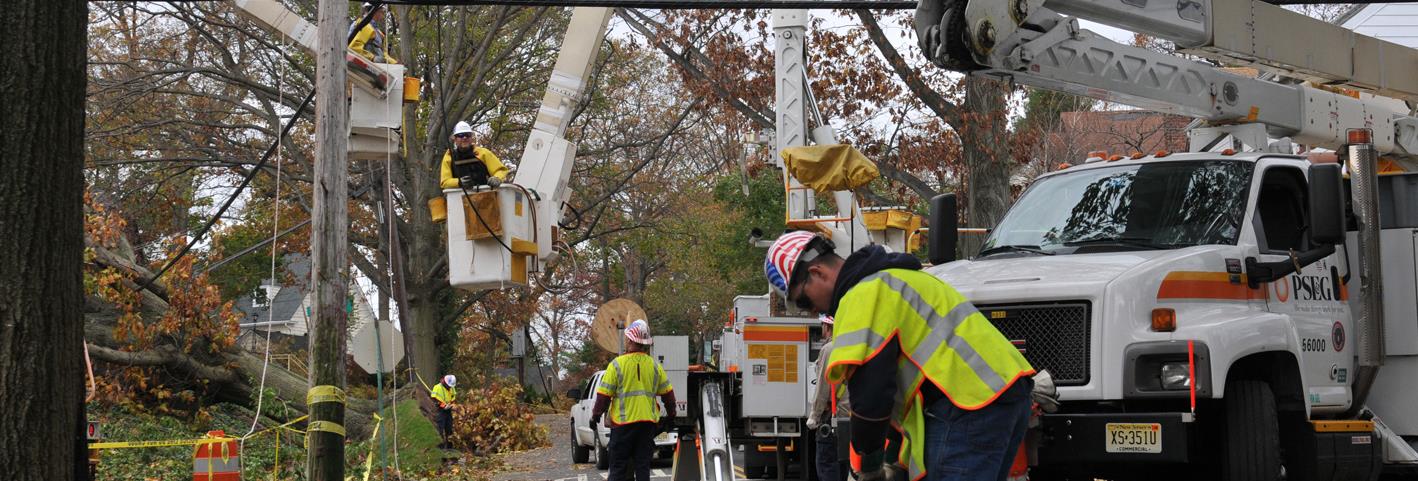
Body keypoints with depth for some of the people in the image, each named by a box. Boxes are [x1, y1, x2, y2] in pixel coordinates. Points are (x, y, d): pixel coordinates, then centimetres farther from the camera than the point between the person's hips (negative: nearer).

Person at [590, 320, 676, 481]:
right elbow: (668, 394, 11)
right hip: (648, 423, 3)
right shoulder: (654, 366, 5)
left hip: (623, 423, -3)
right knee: (643, 465, 8)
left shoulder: (617, 365, -8)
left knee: (618, 467, 2)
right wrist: (670, 415, 24)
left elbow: (604, 395, -7)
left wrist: (595, 416, 5)